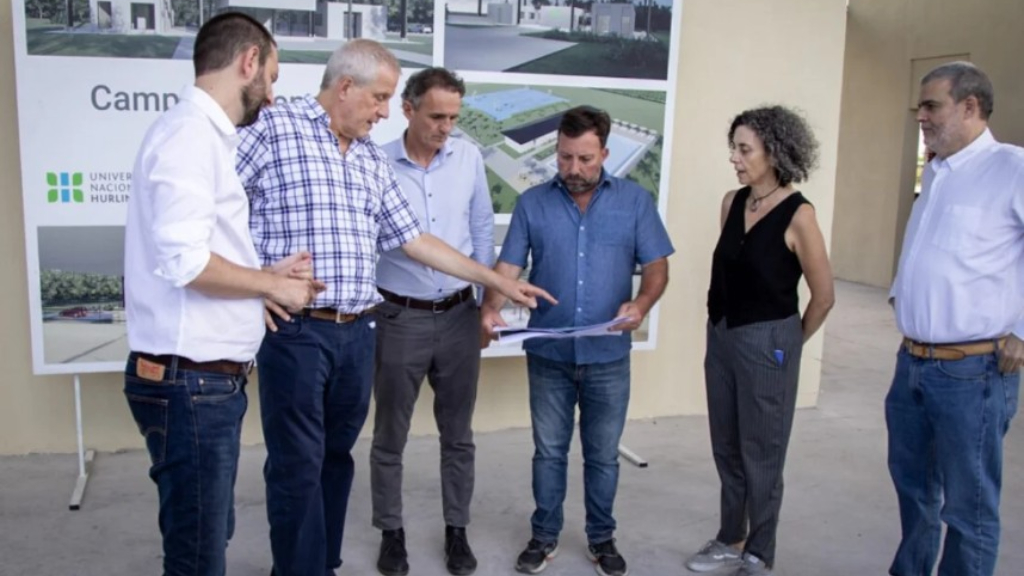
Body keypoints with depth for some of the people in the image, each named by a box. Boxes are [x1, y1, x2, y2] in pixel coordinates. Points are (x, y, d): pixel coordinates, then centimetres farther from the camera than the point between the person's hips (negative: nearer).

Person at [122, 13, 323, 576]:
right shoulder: (189, 132, -15)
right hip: (189, 382, -10)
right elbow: (184, 261, -25)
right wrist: (273, 284, -11)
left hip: (211, 379, 10)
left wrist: (268, 276, 6)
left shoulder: (208, 137, 14)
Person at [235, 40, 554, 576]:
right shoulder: (273, 127, -3)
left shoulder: (372, 158, 16)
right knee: (298, 467, 1)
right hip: (295, 331, -6)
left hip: (358, 333, 6)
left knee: (337, 458, 15)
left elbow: (414, 239, 17)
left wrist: (499, 281, 16)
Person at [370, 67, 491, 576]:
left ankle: (456, 530, 30)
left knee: (457, 434, 14)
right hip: (399, 318, -2)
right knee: (390, 436, 11)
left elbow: (483, 231, 8)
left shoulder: (469, 158, 0)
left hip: (459, 315, 3)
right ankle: (391, 532, 29)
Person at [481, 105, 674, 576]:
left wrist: (641, 303, -22)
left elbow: (657, 267, -2)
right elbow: (508, 266, -2)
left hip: (608, 356, 0)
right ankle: (544, 536, 30)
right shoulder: (533, 203, 0)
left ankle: (601, 538, 31)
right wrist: (491, 307, -22)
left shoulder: (635, 200, 0)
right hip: (548, 354, 0)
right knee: (549, 451, 13)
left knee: (603, 454, 13)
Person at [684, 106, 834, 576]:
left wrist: (789, 342, 2)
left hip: (766, 342, -6)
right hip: (721, 336, 7)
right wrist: (720, 325, 15)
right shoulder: (732, 202, 3)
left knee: (760, 453, 7)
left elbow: (823, 297, -9)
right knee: (726, 447, 17)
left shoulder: (797, 215, -16)